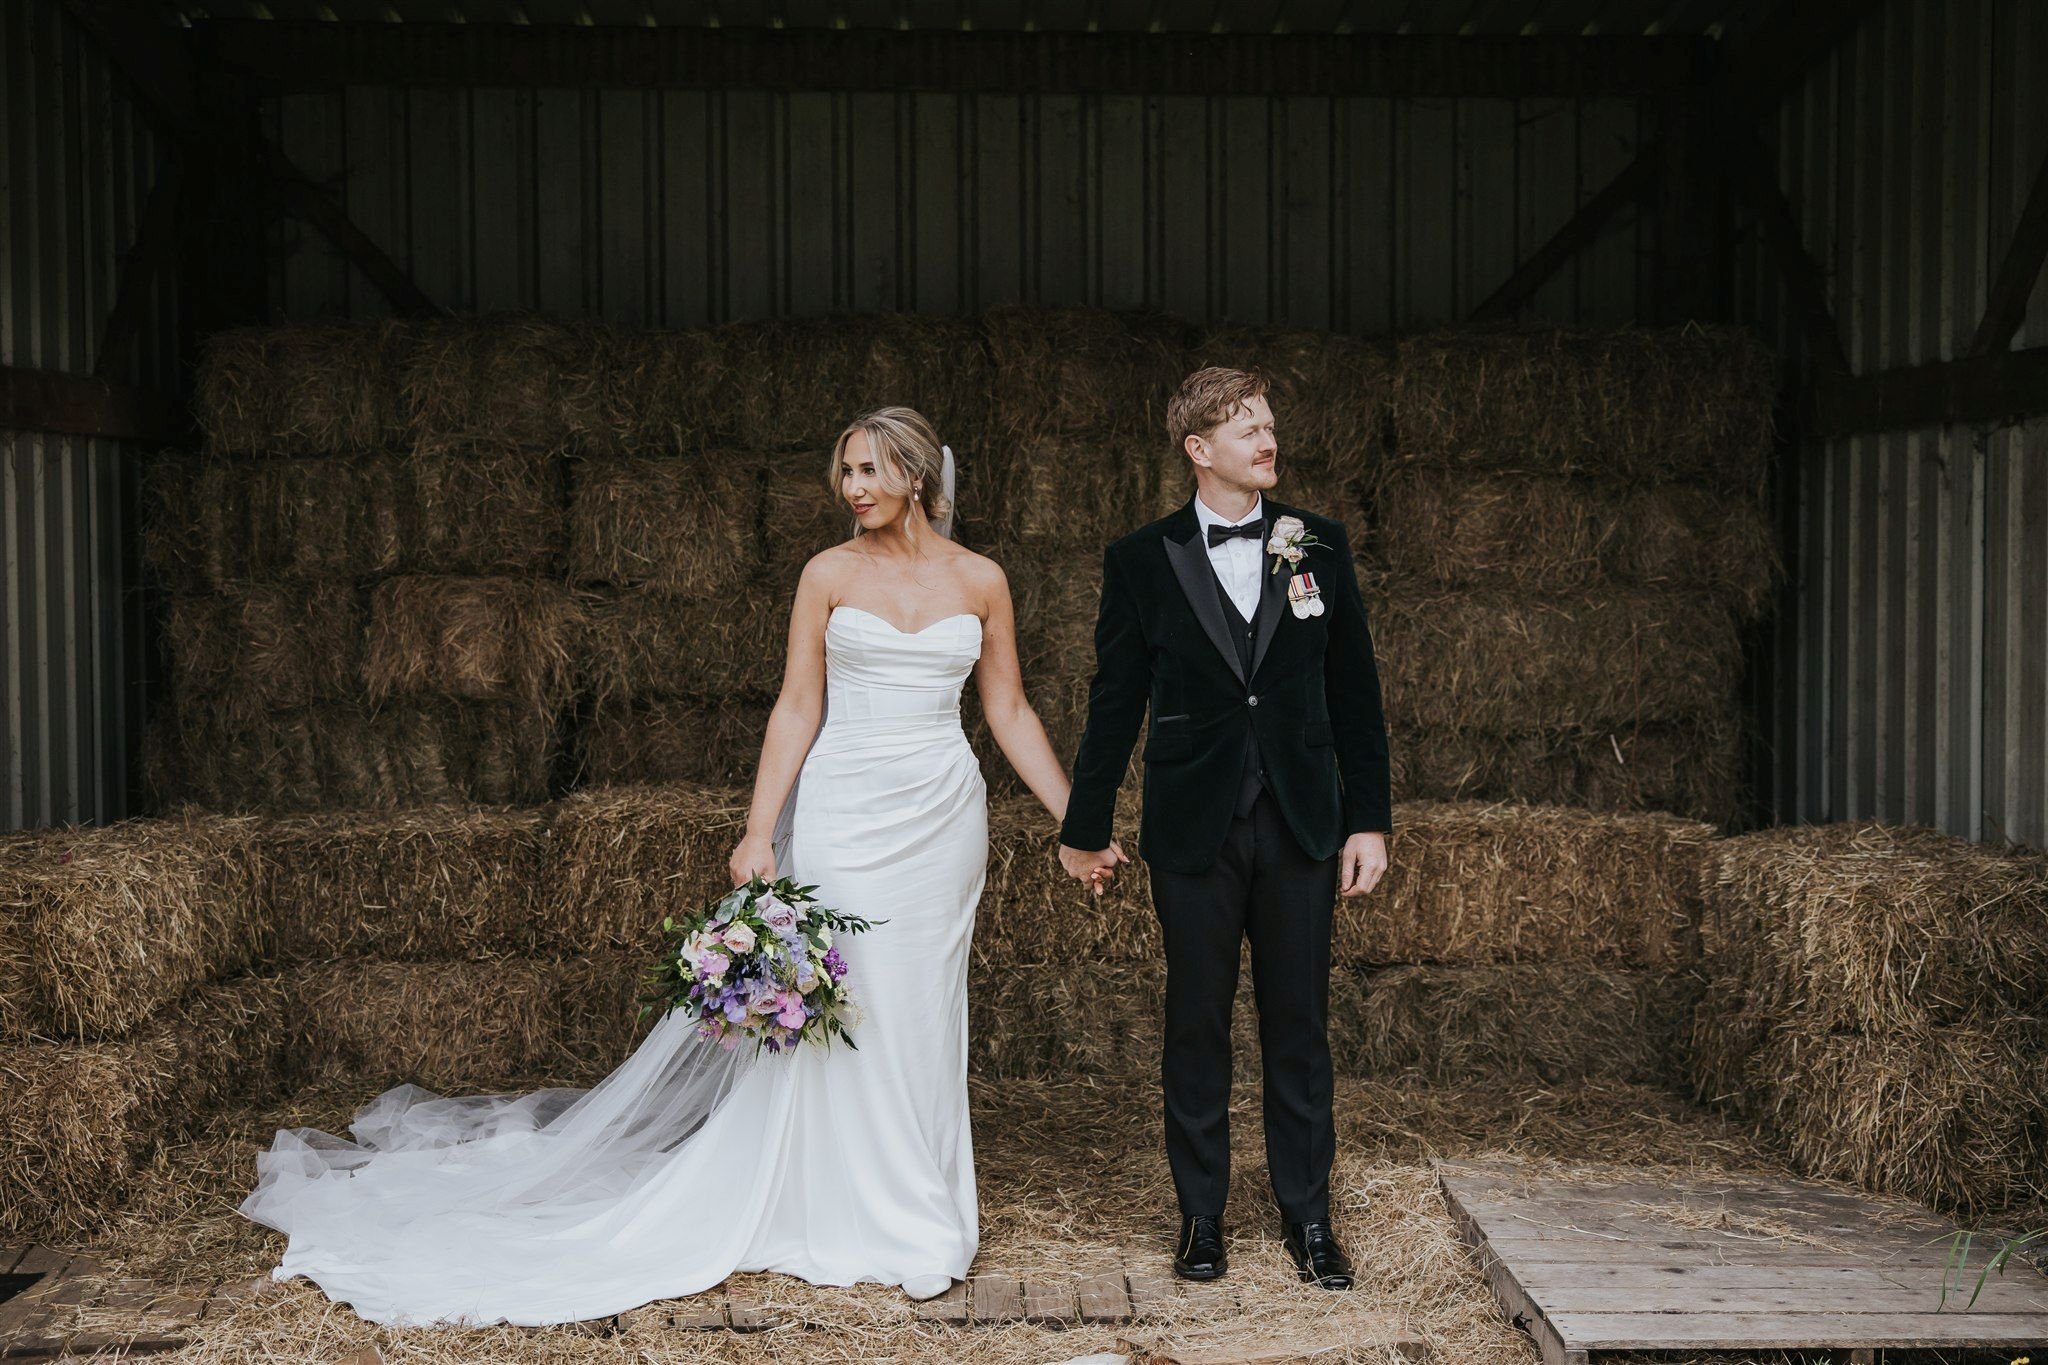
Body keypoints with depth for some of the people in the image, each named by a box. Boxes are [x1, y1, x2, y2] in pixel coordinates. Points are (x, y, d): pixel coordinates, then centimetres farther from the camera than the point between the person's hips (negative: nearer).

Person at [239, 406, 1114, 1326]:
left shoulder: (981, 582, 3)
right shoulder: (829, 574, 0)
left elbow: (1010, 712, 7)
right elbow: (797, 709, -1)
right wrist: (759, 833, -8)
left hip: (942, 818, 1)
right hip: (843, 811, -1)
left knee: (921, 1014, 7)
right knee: (847, 1006, 0)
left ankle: (921, 1220, 23)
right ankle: (888, 1223, 15)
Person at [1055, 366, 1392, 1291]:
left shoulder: (1320, 545, 5)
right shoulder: (1142, 560, 0)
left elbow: (1353, 688, 7)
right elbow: (1115, 701, 5)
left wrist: (1369, 818, 4)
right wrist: (1085, 827, 8)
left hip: (1299, 825, 1)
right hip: (1193, 829, -1)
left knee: (1300, 1028, 7)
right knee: (1196, 1026, 7)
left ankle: (1307, 1216, 19)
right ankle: (1201, 1214, 21)